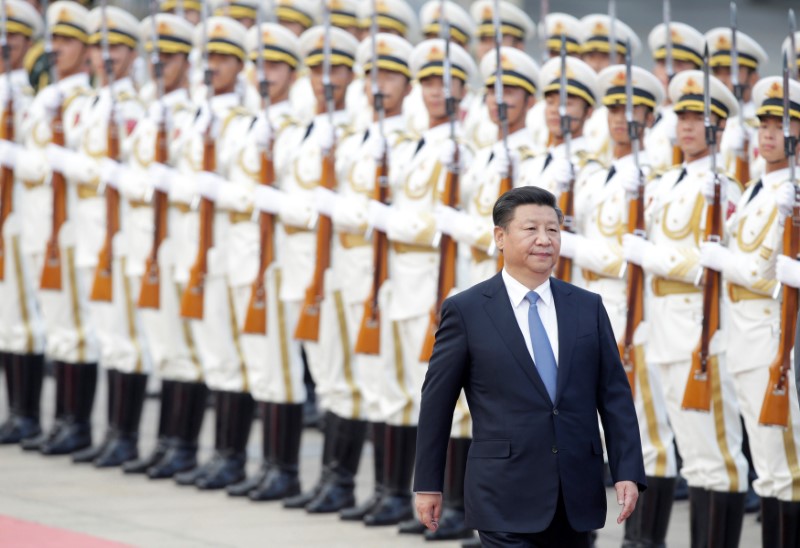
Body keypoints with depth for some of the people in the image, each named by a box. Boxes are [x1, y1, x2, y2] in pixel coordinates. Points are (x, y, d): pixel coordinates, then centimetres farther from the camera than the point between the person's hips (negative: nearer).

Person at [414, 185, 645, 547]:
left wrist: (628, 473, -2)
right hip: (507, 501, -4)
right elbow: (437, 402, 4)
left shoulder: (588, 308, 9)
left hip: (576, 500, 4)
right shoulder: (466, 311, -1)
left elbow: (614, 395, 8)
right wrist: (428, 485, 5)